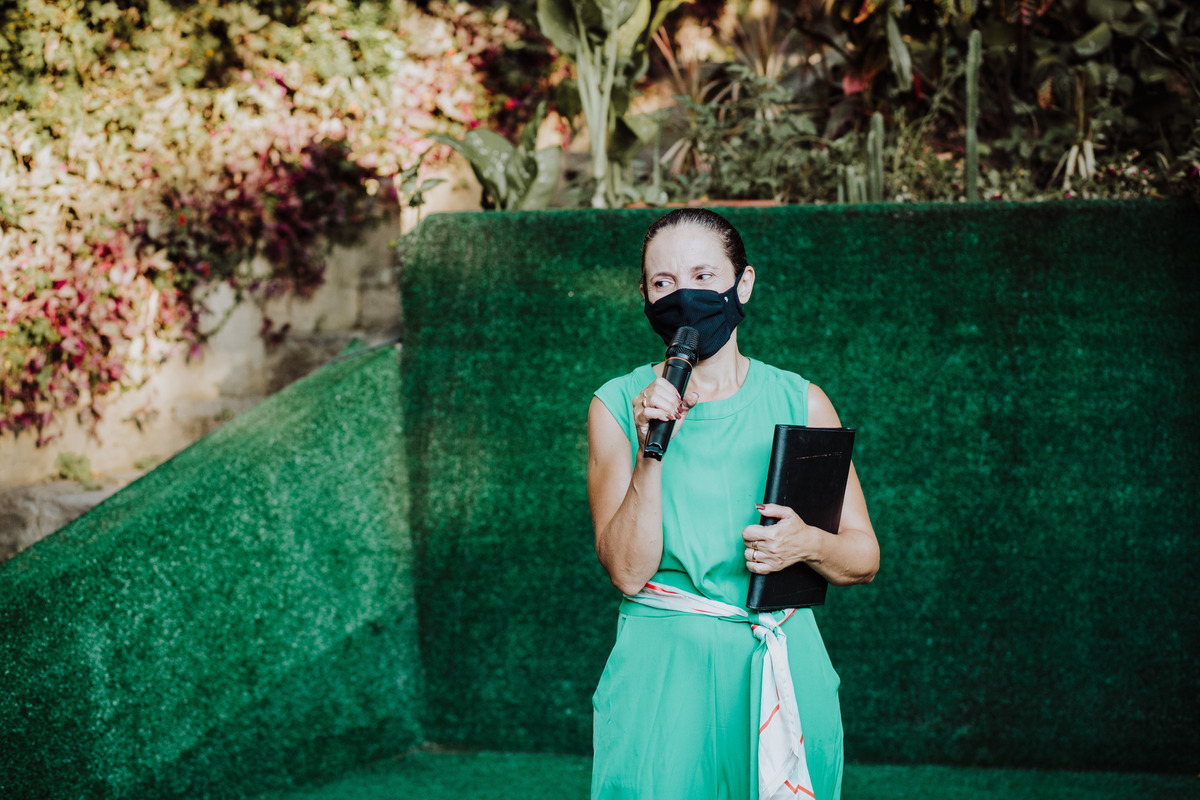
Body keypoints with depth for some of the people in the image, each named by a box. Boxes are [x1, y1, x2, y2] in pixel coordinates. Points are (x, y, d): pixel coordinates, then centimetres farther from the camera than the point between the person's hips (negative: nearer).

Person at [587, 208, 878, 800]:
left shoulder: (799, 403, 2)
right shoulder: (617, 407, -1)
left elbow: (864, 557, 5)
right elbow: (627, 571, -10)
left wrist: (808, 545, -15)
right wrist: (652, 450, -19)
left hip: (783, 670, 1)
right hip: (662, 677, -1)